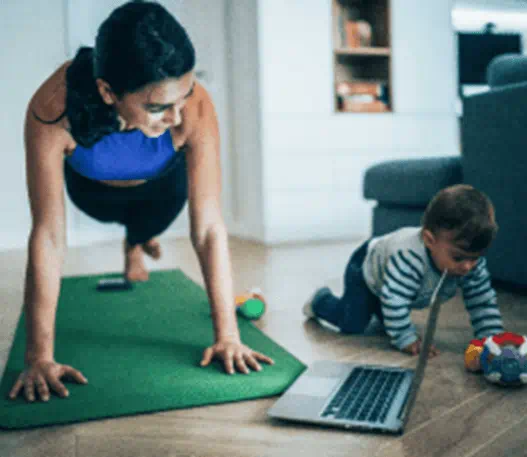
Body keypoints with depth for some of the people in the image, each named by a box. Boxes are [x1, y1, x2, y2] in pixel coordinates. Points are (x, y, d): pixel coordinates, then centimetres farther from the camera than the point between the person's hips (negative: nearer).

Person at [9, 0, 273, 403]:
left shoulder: (196, 107, -44)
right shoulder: (53, 110, -46)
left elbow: (209, 228, -40)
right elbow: (48, 237, -42)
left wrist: (228, 335, -40)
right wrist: (40, 356, -41)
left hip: (162, 182, 0)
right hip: (92, 184, 0)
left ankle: (135, 243, 56)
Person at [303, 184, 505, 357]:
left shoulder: (472, 262, -31)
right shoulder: (408, 258, -52)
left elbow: (483, 301, -21)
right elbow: (395, 301, -47)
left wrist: (492, 338, -29)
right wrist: (406, 340, -43)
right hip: (366, 266, -6)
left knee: (387, 320, 20)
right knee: (353, 324, -9)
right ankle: (320, 300, 19)